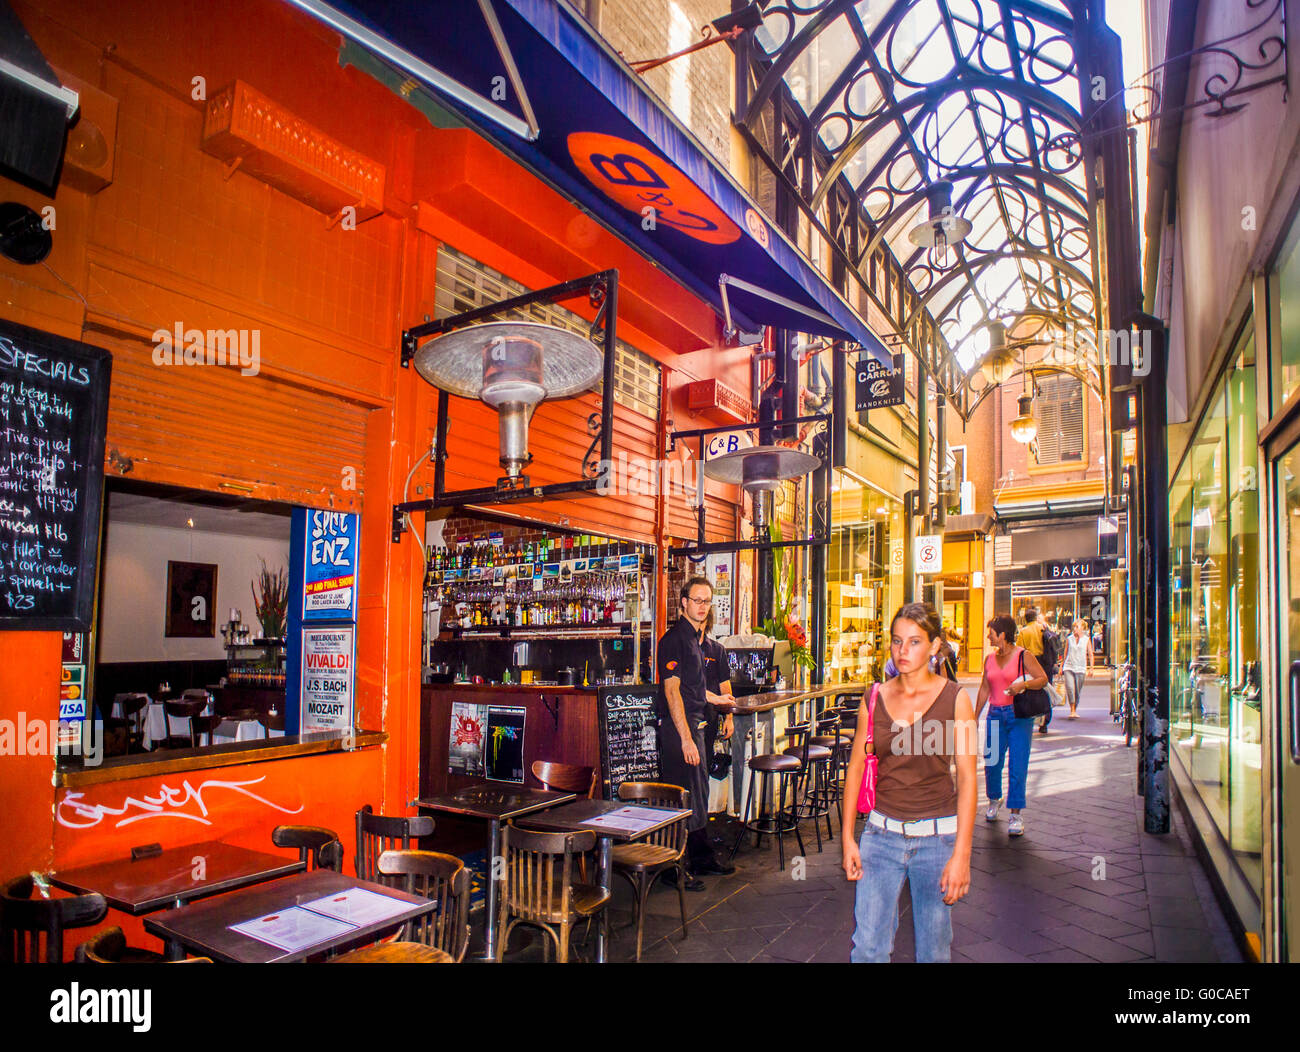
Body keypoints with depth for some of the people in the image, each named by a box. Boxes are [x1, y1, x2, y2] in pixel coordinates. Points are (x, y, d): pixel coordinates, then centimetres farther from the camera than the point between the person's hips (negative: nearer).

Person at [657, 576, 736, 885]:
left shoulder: (695, 639, 14)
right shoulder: (674, 639, -16)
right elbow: (672, 691, -21)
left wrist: (715, 699, 36)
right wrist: (686, 738, -24)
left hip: (695, 724, 10)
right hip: (678, 727, -10)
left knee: (700, 794, 19)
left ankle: (702, 857, 32)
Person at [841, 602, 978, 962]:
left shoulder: (955, 699, -6)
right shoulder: (874, 699, 1)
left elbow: (967, 779, -8)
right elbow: (856, 767, 5)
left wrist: (961, 854, -12)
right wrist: (847, 838, 3)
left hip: (937, 835, -2)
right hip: (882, 832, 2)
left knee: (933, 948, 11)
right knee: (868, 946, 2)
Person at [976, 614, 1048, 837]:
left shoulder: (1023, 656, -4)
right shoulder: (990, 659, 11)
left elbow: (1043, 679, -6)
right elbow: (984, 689, 17)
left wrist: (1022, 684, -24)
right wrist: (975, 716, 17)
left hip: (1019, 716, -4)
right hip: (996, 715, 5)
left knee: (1018, 766, -3)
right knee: (991, 762, 7)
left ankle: (1016, 814, 5)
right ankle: (994, 800, 32)